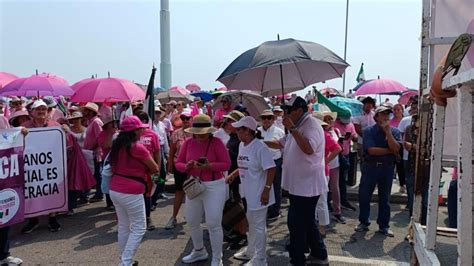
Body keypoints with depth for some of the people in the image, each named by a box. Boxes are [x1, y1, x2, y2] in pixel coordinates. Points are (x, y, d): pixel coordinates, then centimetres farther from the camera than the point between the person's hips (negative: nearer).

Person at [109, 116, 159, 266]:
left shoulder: (117, 145, 7)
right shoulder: (138, 147, -15)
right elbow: (155, 169, -6)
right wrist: (143, 170, 13)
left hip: (115, 190, 8)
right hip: (131, 193, -8)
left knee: (123, 227, 18)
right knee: (139, 228, 4)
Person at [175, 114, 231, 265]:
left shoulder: (216, 142, -12)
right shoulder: (188, 143, 0)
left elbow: (227, 164, -13)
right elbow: (178, 163, 4)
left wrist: (210, 166, -27)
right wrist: (187, 166, -17)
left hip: (214, 187, -5)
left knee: (213, 224, 0)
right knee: (192, 222, 18)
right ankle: (199, 251, 42)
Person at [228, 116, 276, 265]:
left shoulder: (259, 147, -21)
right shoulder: (242, 145, 5)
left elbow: (271, 169, -22)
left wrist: (267, 189, -24)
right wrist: (232, 175, 14)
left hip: (259, 193, -9)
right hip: (248, 192, 9)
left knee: (258, 226, 3)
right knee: (251, 223, 23)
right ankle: (250, 251, 41)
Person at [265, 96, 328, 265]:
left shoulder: (311, 125, -17)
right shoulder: (298, 126, 14)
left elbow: (309, 149, -33)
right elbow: (280, 144, 19)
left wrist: (292, 129, -31)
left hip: (306, 185, -10)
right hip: (300, 184, 10)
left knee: (296, 223, -1)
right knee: (307, 222, 20)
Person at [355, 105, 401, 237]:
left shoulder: (394, 131, 1)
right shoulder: (369, 131, -6)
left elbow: (396, 149, -14)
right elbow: (371, 150, -17)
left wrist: (388, 132, -16)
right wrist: (389, 151, -11)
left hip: (387, 168, 1)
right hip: (370, 167, -1)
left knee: (385, 198, 10)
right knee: (364, 196, 6)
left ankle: (384, 225, 23)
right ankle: (364, 222, 23)